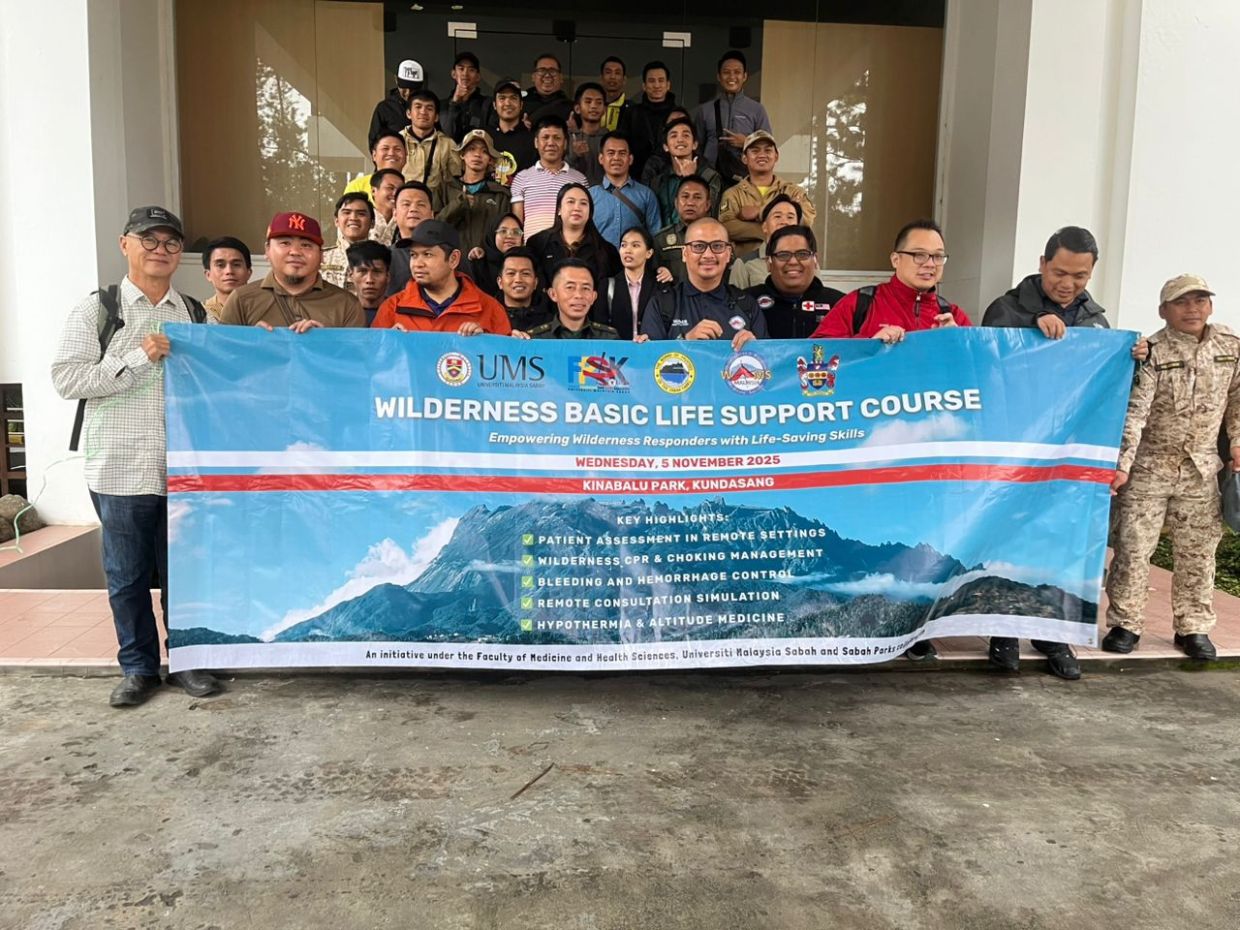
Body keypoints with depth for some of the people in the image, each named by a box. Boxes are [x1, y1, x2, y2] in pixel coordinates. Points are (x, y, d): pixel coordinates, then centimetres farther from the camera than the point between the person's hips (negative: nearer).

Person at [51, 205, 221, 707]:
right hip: (120, 470, -2)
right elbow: (66, 378, -6)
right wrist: (137, 359, -12)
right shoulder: (96, 309, 2)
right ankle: (138, 666, 23)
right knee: (127, 575, 8)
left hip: (185, 467, 2)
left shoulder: (197, 314, 10)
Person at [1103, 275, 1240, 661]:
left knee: (1198, 552, 10)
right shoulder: (1152, 353, -13)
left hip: (1201, 470, 4)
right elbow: (1133, 413, -19)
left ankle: (1193, 627, 24)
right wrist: (1121, 466, -26)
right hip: (1148, 468, -4)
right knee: (1133, 547, -1)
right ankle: (1125, 624, 13)